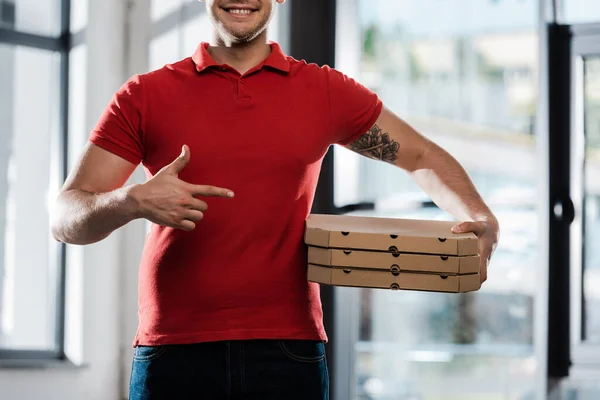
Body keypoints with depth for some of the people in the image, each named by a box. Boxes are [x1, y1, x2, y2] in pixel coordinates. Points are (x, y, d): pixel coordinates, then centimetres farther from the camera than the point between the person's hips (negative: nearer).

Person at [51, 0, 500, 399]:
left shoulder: (326, 91, 10)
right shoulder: (145, 96, 6)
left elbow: (422, 157, 19)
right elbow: (66, 219, 2)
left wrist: (480, 219, 0)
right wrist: (133, 202, -20)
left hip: (289, 350, 1)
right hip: (174, 352, -1)